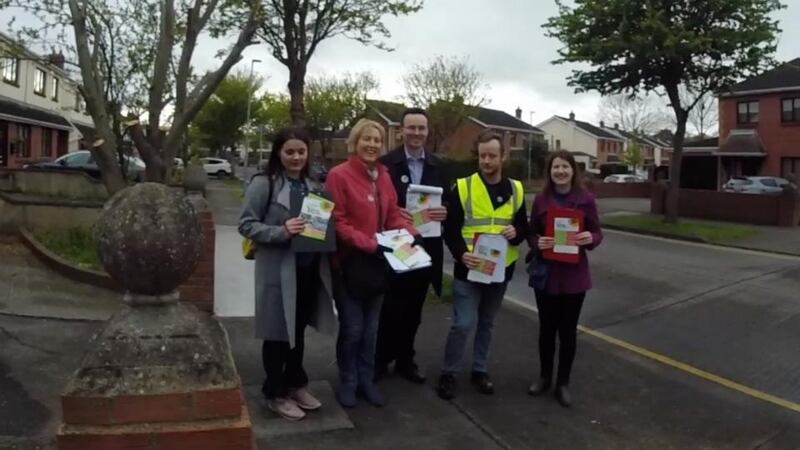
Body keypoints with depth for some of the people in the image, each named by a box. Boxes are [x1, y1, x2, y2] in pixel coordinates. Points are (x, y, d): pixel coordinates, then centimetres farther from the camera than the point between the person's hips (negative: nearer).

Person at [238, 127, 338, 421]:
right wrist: (281, 231, -25)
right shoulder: (263, 184, -10)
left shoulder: (313, 186, 9)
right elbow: (246, 224, -13)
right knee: (279, 333, 7)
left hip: (309, 269, 6)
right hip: (278, 271, -6)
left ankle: (296, 384, 36)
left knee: (299, 330, 19)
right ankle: (276, 393, 24)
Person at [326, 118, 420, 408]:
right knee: (352, 328, 4)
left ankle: (366, 381, 31)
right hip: (349, 263, -6)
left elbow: (393, 215, 9)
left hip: (377, 264, 6)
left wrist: (411, 233, -10)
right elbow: (337, 222, -17)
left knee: (370, 328, 16)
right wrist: (370, 245, -24)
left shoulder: (383, 177, 7)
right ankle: (348, 382, 25)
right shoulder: (339, 175, -13)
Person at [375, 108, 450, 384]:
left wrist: (444, 212, -13)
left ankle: (405, 360, 29)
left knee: (413, 310, 14)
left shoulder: (438, 166, 8)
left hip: (425, 248, 4)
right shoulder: (386, 163, -6)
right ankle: (380, 360, 21)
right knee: (389, 308, 5)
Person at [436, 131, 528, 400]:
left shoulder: (515, 190, 4)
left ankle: (480, 370, 31)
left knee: (487, 324, 16)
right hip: (468, 269, -4)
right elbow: (450, 229, -7)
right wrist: (461, 254, -24)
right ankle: (448, 373, 13)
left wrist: (515, 233, -13)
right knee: (463, 324, -4)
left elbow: (523, 228, 11)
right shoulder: (463, 187, -7)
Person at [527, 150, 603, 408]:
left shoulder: (585, 199, -4)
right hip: (546, 274, 1)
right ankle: (545, 376, 30)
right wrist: (537, 243, -17)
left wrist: (591, 238, -22)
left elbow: (597, 232, 0)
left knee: (568, 331, 8)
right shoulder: (541, 200, 0)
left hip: (574, 275, -1)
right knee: (547, 328, 12)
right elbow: (531, 234, 5)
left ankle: (563, 383, 23)